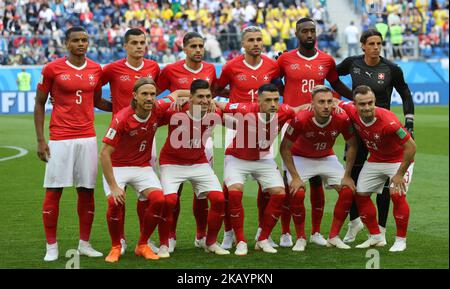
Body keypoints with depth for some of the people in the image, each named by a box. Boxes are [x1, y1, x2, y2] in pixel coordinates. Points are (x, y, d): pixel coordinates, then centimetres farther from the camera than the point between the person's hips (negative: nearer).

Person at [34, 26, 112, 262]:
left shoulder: (96, 70, 8)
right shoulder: (52, 69, -3)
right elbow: (39, 104, 2)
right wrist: (40, 140, -3)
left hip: (87, 138, 4)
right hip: (60, 139, -3)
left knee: (87, 191, 5)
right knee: (53, 191, -2)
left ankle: (84, 243, 16)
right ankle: (51, 246, 6)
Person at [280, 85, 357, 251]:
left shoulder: (342, 119, -25)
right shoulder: (300, 119, -32)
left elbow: (352, 145, -8)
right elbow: (285, 148, -19)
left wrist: (347, 175, -10)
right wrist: (295, 177, -22)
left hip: (327, 158, 3)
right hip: (300, 158, -3)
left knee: (348, 191, -10)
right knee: (297, 193, -24)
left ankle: (334, 236, 4)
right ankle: (300, 238, -4)